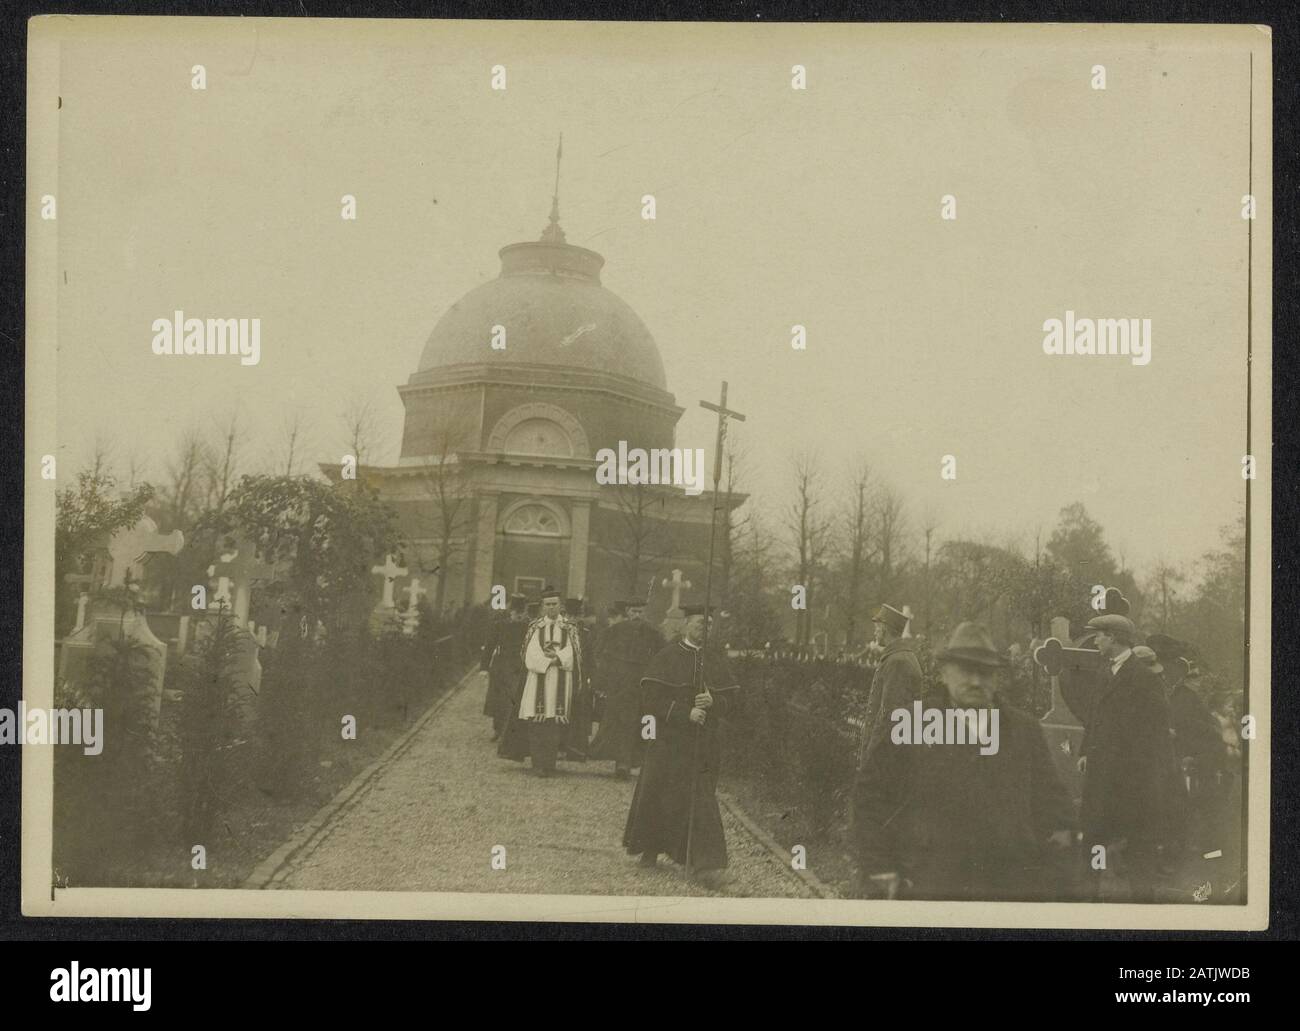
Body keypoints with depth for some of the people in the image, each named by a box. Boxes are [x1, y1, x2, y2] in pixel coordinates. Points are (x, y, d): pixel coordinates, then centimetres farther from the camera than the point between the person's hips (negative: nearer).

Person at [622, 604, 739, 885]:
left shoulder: (716, 660, 8)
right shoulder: (667, 658, -4)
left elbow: (730, 700, 9)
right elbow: (652, 699, -11)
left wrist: (712, 701, -12)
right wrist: (685, 712, -20)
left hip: (705, 743, 2)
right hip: (669, 740, -2)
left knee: (702, 801, -4)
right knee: (657, 796, 8)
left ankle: (705, 864, -7)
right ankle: (649, 850, 30)